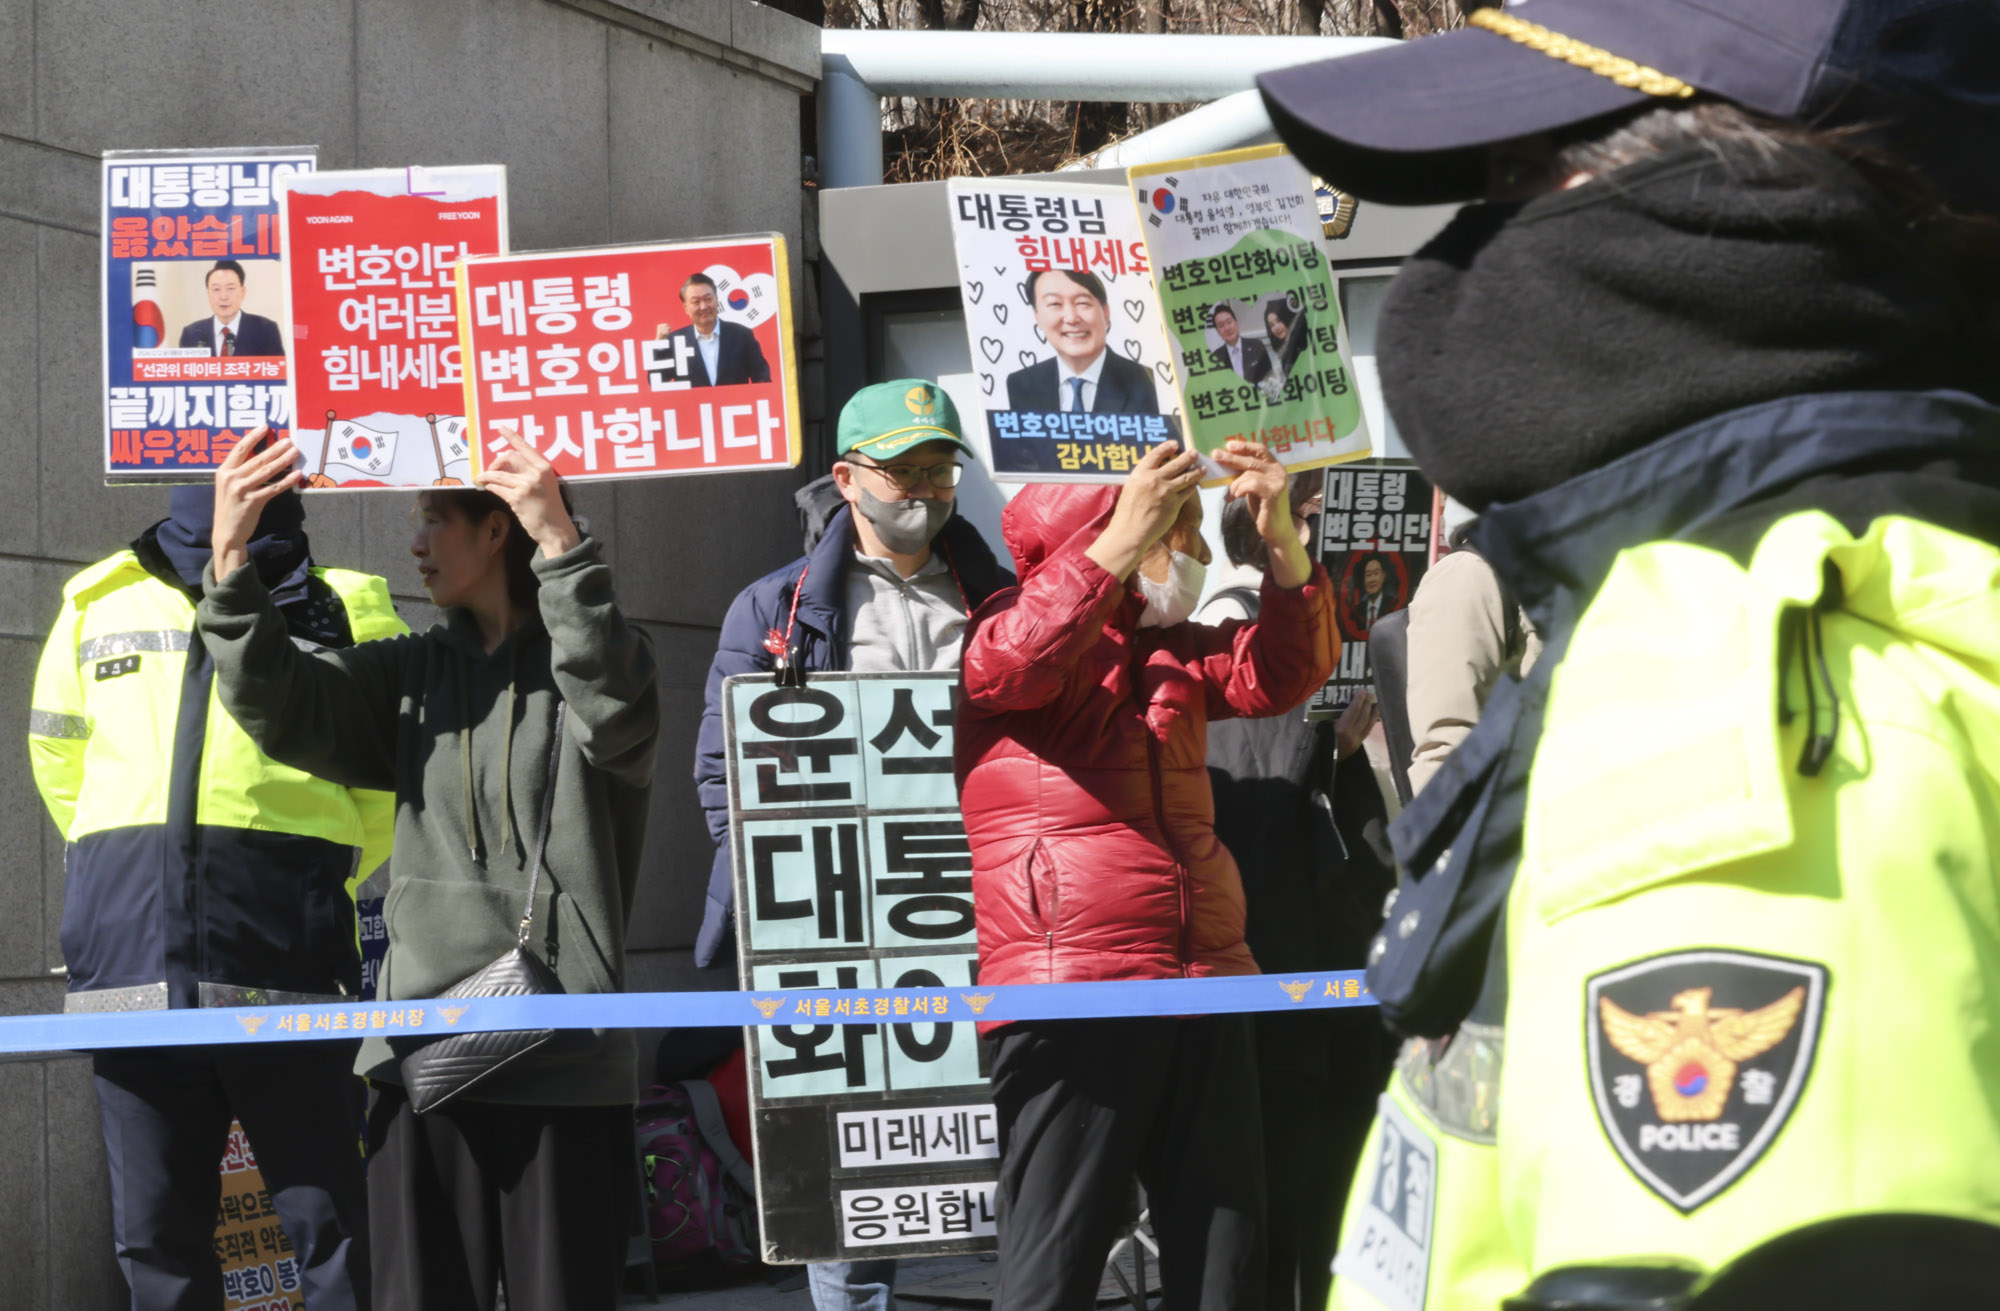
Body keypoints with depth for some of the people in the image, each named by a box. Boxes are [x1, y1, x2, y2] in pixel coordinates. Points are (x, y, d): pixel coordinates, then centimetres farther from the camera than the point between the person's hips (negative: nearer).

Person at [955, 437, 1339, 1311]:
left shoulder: (1174, 652, 23)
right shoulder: (1006, 627, 1)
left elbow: (1282, 673, 10)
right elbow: (1015, 660, -22)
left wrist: (1281, 542, -5)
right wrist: (1122, 543, -30)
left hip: (1205, 986, 7)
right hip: (1068, 999, -7)